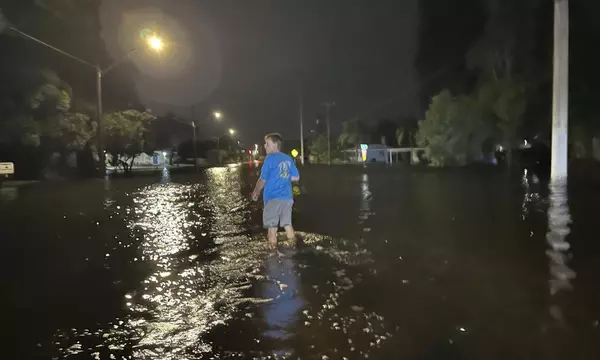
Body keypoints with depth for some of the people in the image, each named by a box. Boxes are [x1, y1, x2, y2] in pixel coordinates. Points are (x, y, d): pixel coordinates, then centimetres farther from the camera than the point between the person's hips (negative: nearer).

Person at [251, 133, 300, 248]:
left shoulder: (270, 158, -9)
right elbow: (296, 177, 10)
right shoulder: (289, 159, 8)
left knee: (272, 226, 4)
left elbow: (263, 179, -8)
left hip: (273, 197, -6)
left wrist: (255, 192, 6)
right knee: (287, 224, 16)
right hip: (287, 197, 6)